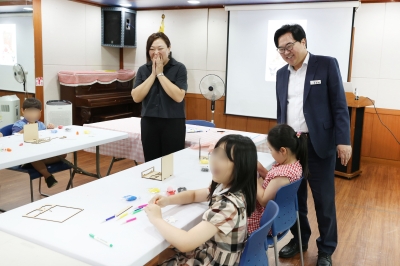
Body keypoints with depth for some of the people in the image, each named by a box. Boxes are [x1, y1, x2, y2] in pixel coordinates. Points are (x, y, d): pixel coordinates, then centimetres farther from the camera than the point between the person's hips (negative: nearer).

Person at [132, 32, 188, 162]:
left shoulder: (179, 68, -5)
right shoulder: (143, 70, 5)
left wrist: (160, 74, -14)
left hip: (173, 123, -3)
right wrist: (153, 74, -10)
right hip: (149, 123, 3)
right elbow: (136, 97, -5)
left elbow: (178, 96, -17)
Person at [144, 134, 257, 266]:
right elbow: (194, 194, 13)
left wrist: (156, 219, -22)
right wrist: (167, 200, -5)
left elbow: (185, 243, -37)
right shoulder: (224, 187, -6)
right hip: (208, 251, 8)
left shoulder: (229, 206, -34)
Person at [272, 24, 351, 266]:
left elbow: (339, 106, -7)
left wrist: (343, 140, -13)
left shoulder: (327, 65, -4)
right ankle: (299, 240, 33)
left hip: (319, 145, -4)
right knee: (294, 197, 13)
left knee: (324, 201, 7)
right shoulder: (282, 74, 11)